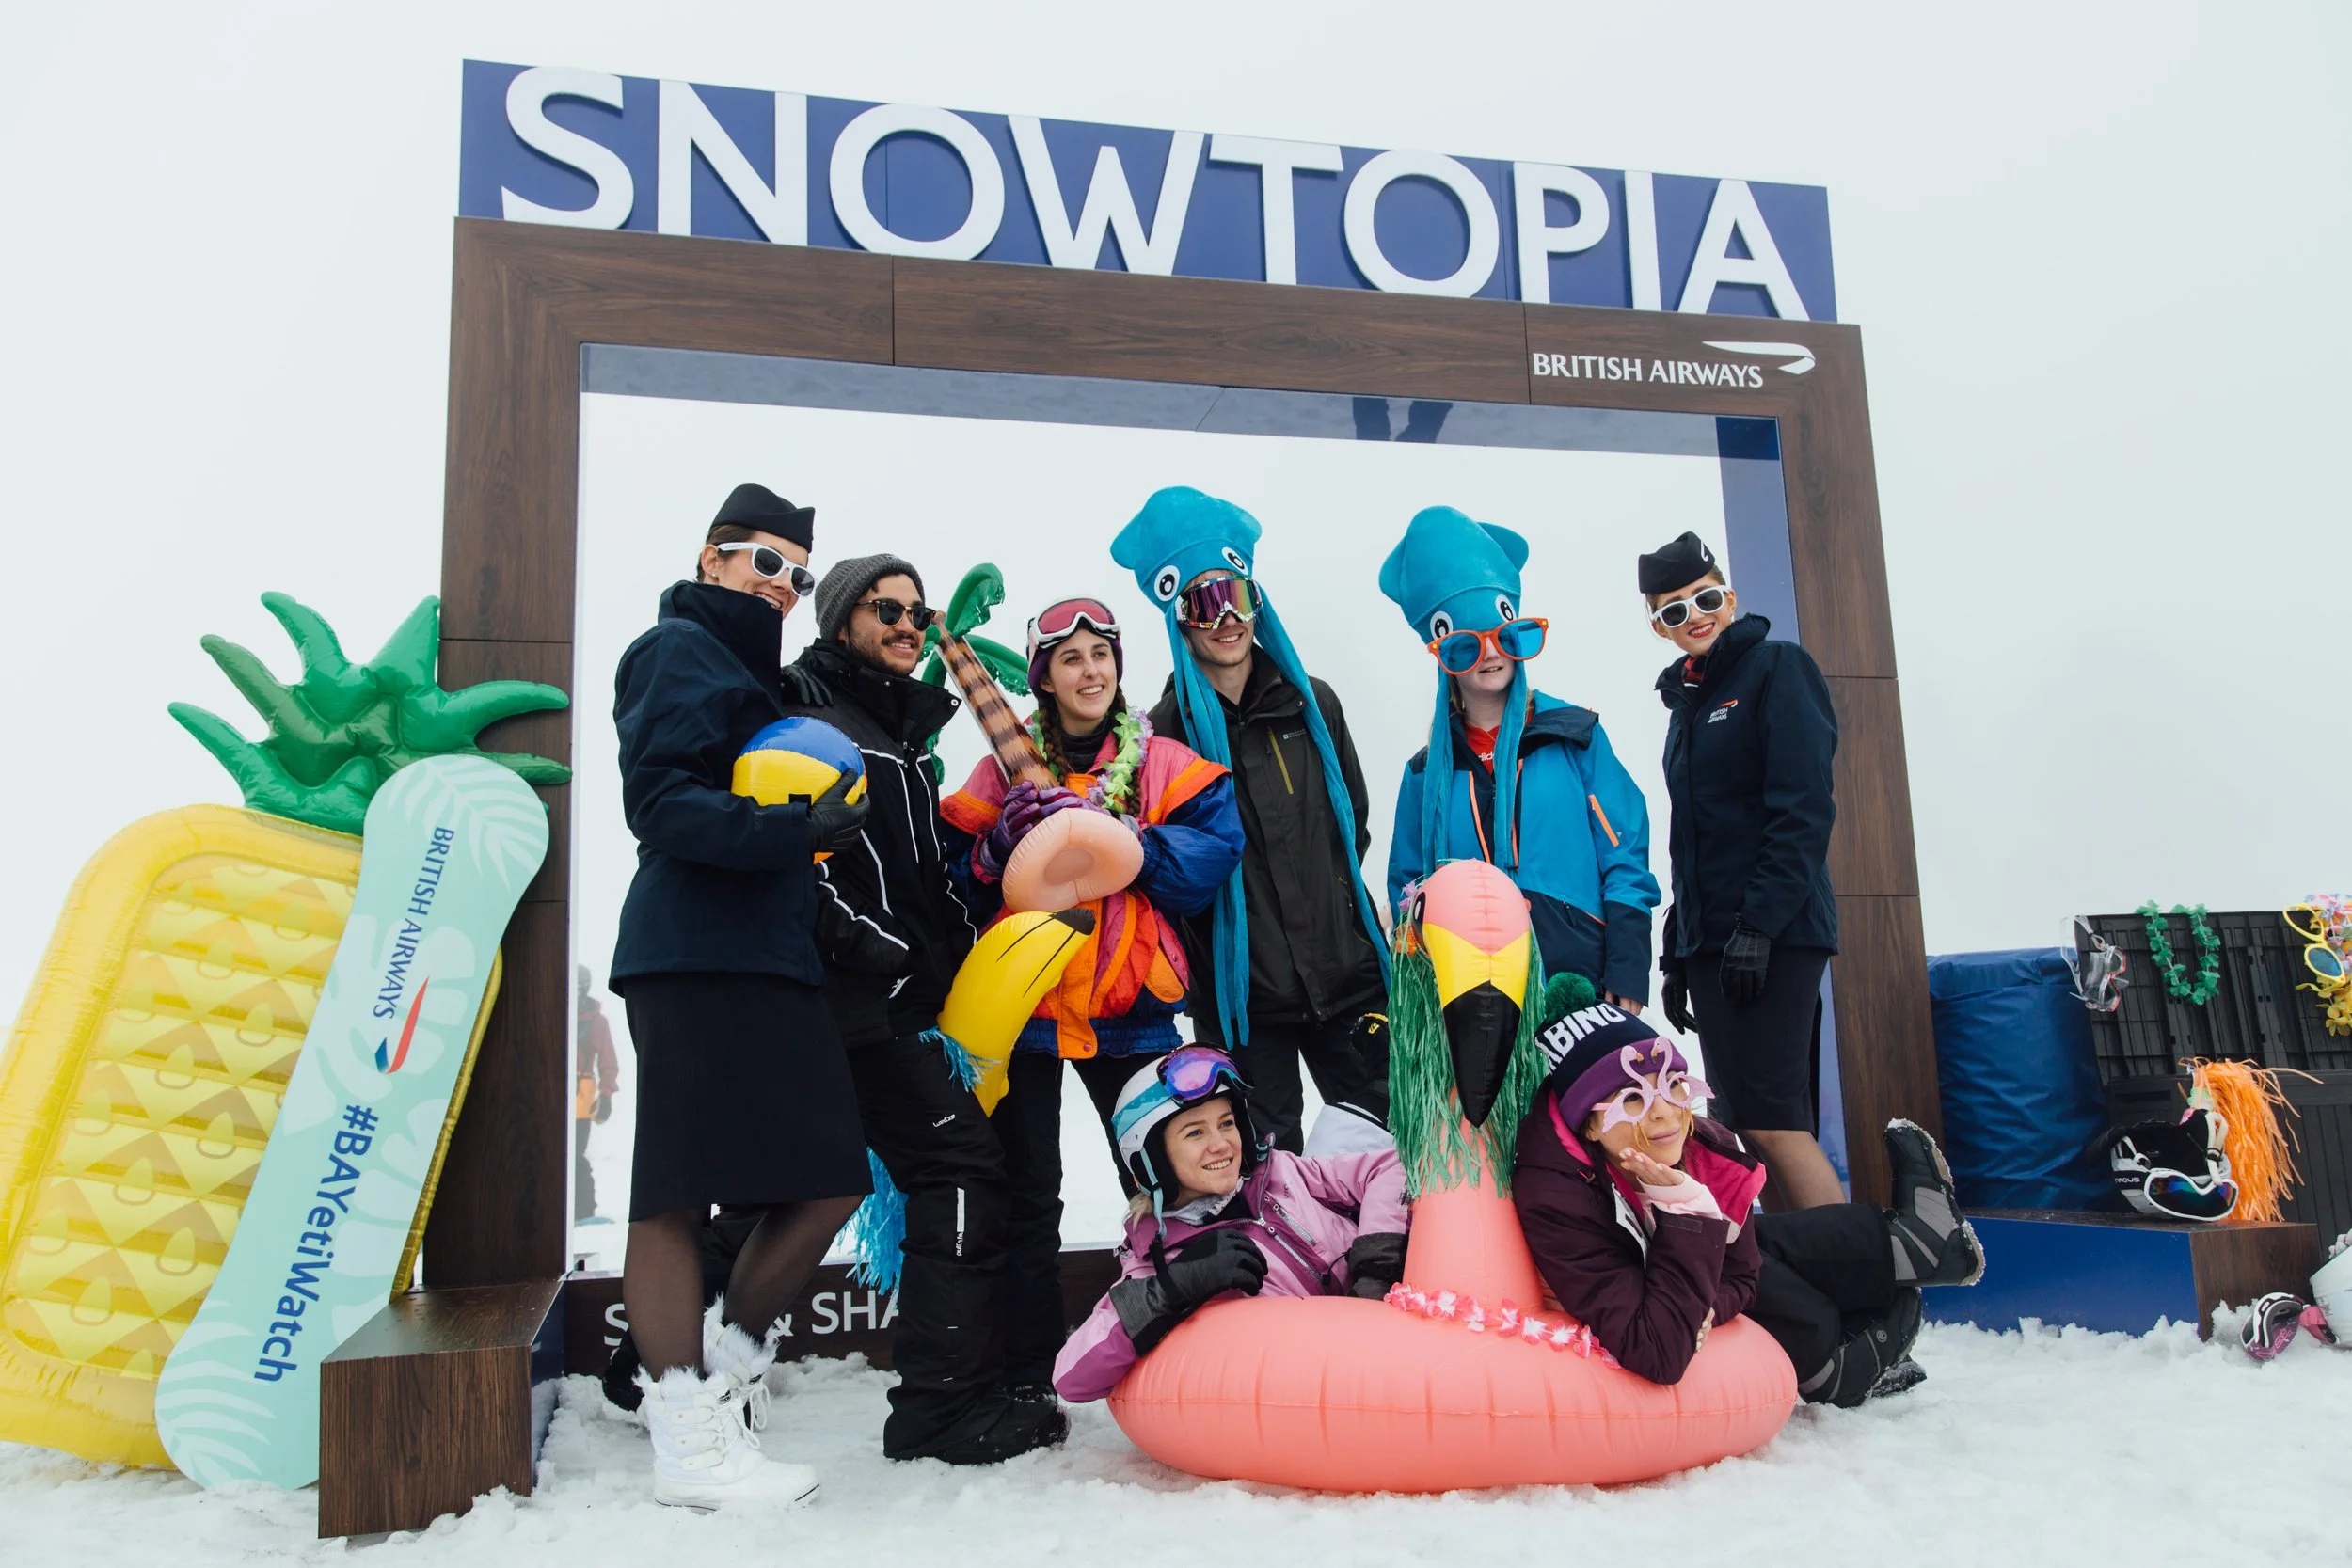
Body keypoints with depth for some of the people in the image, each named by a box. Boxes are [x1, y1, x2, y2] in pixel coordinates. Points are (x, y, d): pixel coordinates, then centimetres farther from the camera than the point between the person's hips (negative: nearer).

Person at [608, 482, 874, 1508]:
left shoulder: (752, 672, 26)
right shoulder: (680, 648, 0)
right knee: (676, 1195, -5)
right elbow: (657, 800, -13)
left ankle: (717, 1374, 18)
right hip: (695, 957, -9)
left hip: (766, 961, 9)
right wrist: (789, 832, -21)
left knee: (831, 1179, 5)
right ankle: (687, 1445, 0)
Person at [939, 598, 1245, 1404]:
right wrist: (1003, 841, -17)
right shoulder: (1008, 765, 7)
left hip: (1128, 1007, 0)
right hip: (1021, 1002, 0)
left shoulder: (1163, 763, 5)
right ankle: (1027, 1375, 14)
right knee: (1028, 1196, 4)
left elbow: (1214, 850, -11)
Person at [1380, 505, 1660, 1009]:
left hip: (1583, 982, -1)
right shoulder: (1429, 769, 9)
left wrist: (1627, 981, -7)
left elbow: (1625, 860, 1)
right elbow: (1407, 890, 13)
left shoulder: (1575, 735, 4)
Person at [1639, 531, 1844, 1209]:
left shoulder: (1777, 668, -2)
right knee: (1755, 1125, 6)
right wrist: (1677, 953, 17)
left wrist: (1758, 925, -20)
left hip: (1775, 935, -8)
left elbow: (1802, 812, -13)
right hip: (1709, 942, 8)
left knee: (1771, 1121, -13)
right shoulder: (1686, 699, 20)